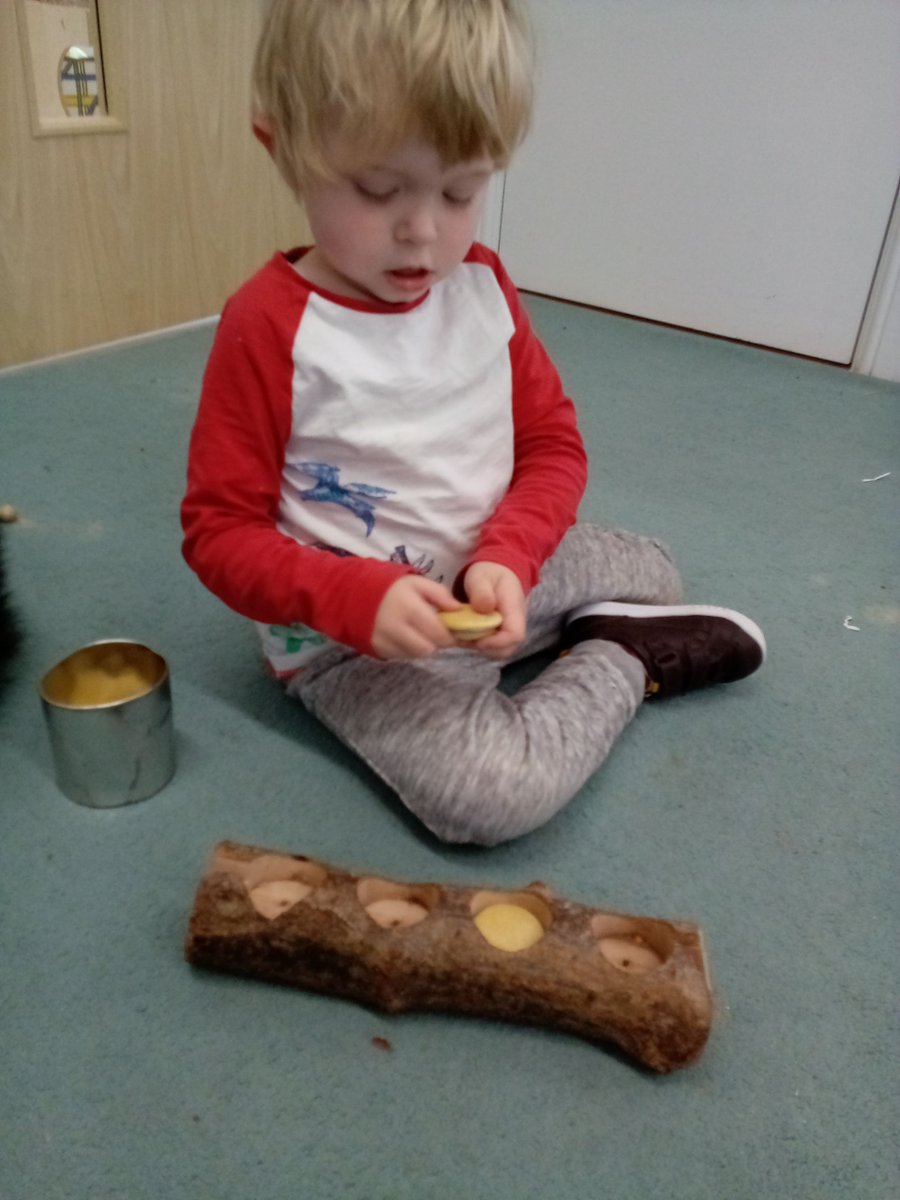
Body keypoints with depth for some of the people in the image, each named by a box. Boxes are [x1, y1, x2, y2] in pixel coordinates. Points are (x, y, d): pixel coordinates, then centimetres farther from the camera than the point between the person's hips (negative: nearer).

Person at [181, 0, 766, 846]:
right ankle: (628, 659, -3)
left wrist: (507, 559, -18)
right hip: (353, 640, -5)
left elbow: (553, 444, 1)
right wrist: (356, 598, -31)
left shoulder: (483, 285, -2)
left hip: (496, 578, 6)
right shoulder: (270, 325, -19)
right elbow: (221, 530, -15)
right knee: (494, 792, -25)